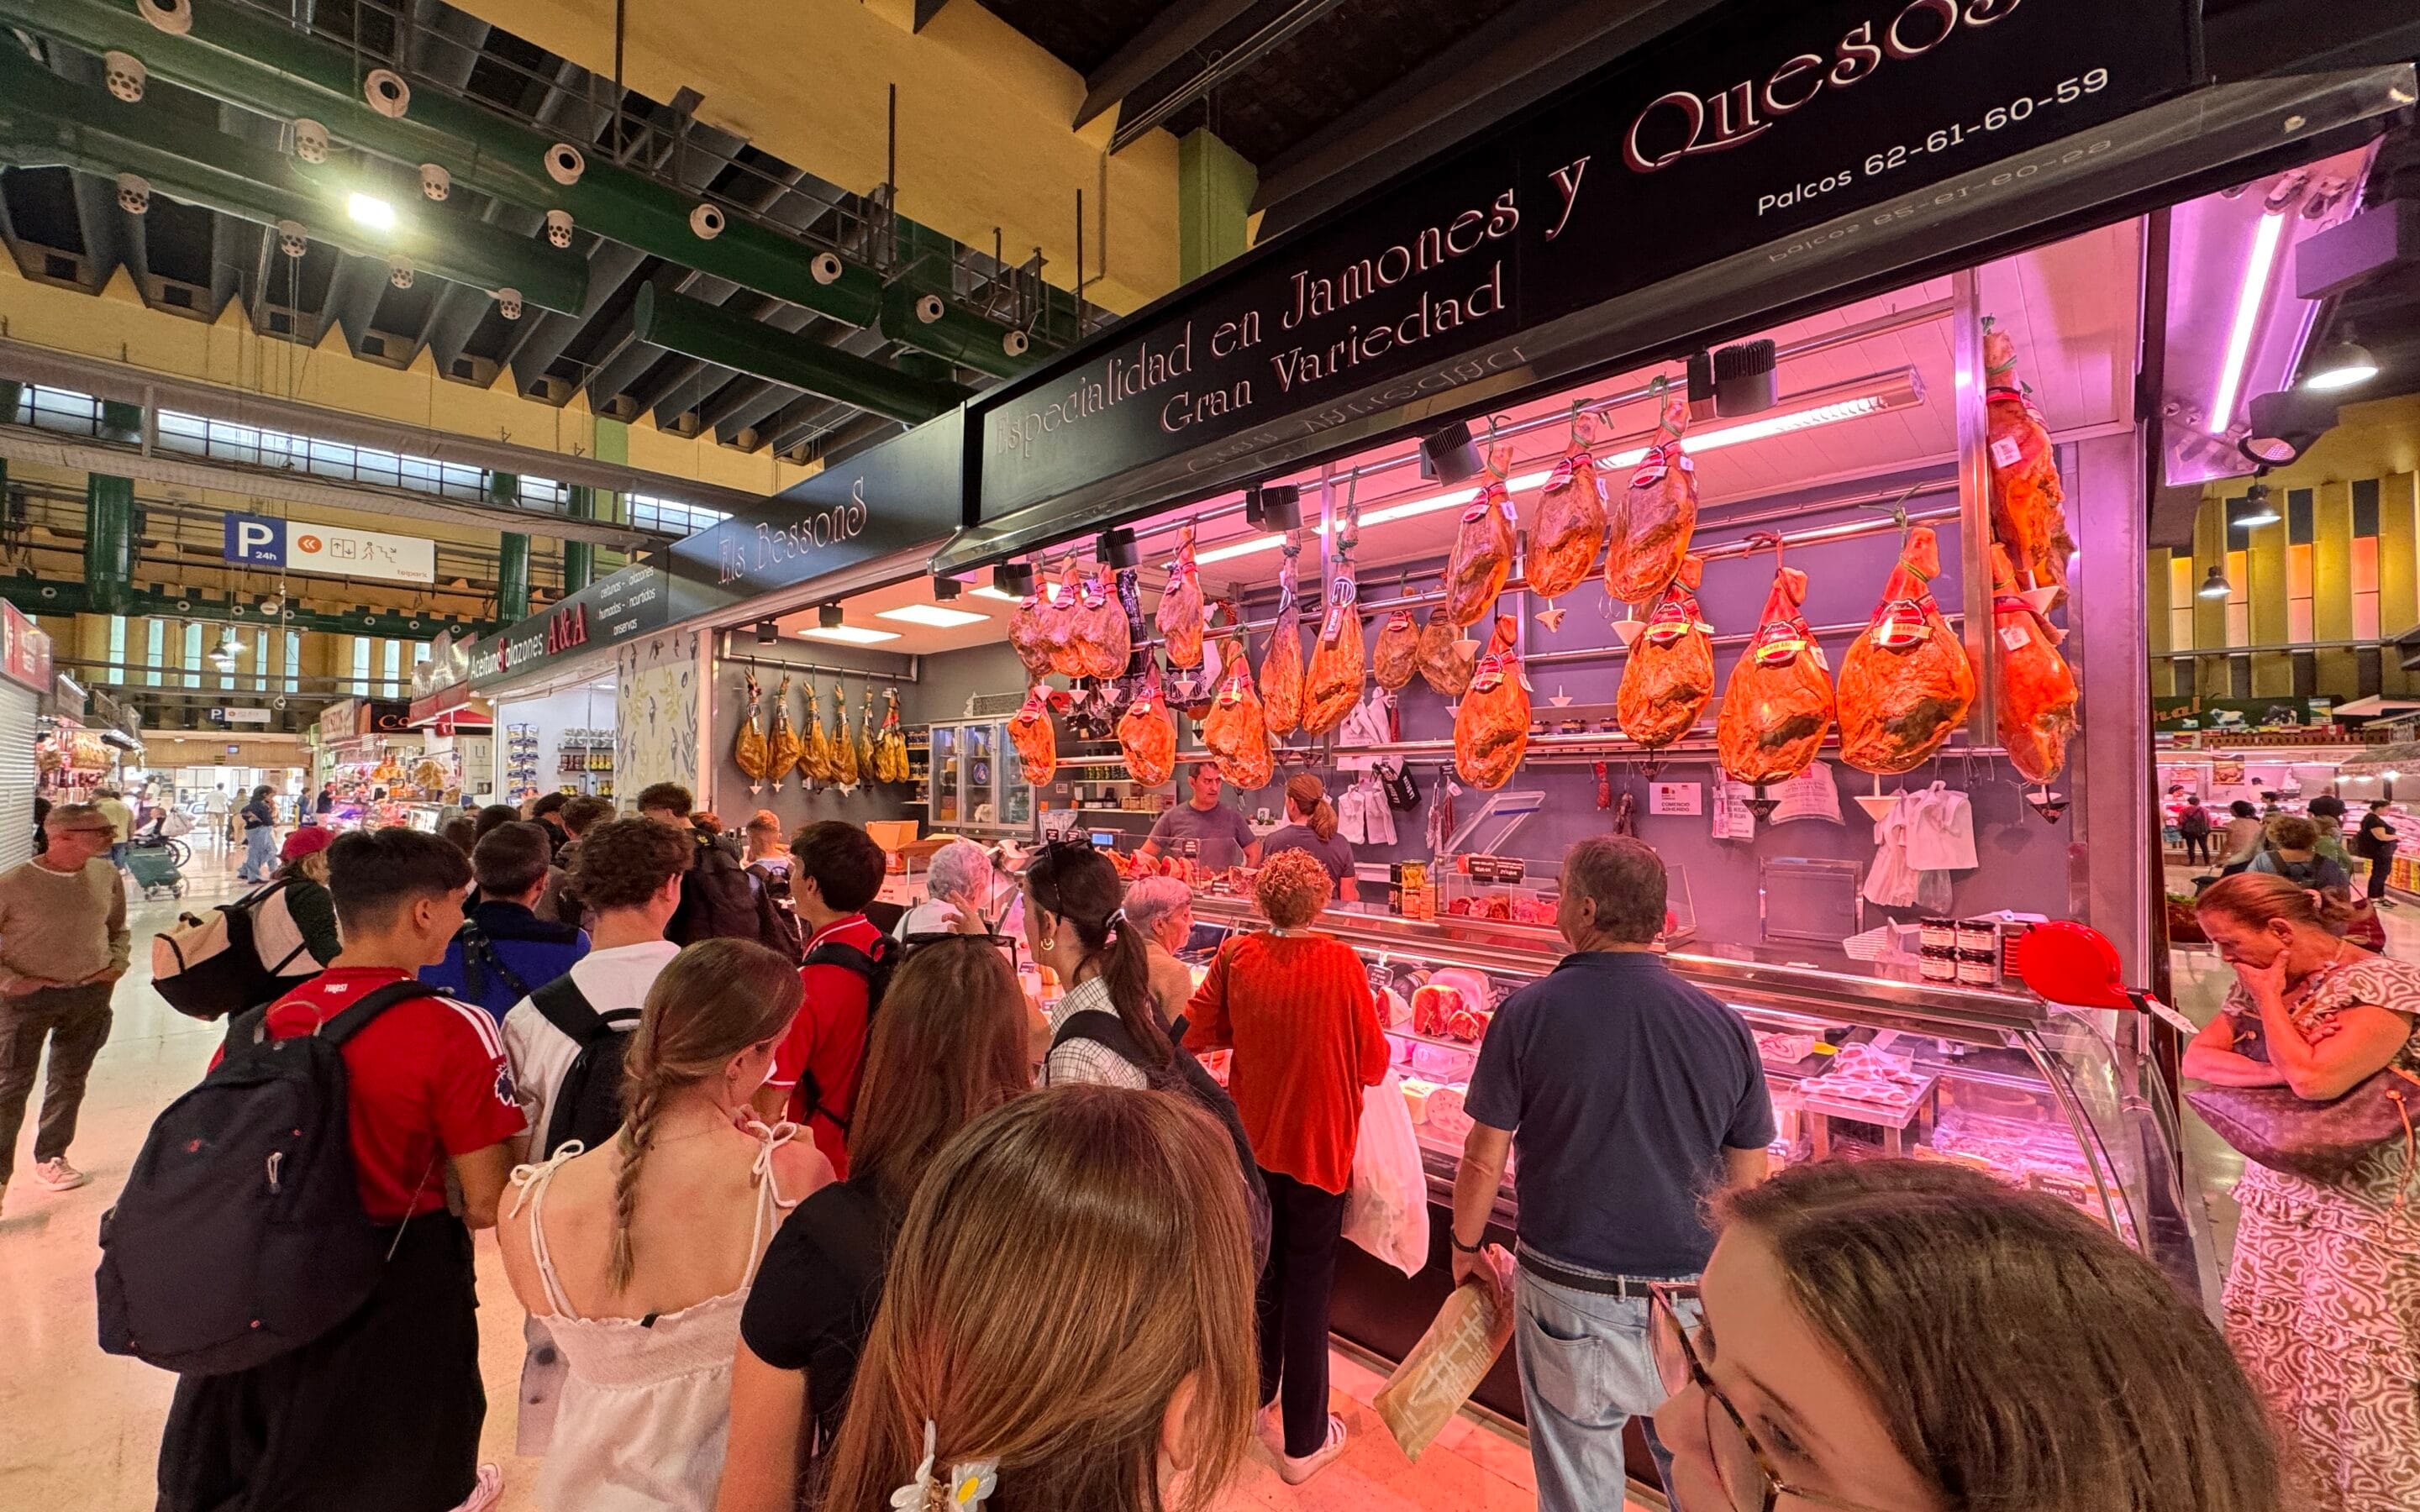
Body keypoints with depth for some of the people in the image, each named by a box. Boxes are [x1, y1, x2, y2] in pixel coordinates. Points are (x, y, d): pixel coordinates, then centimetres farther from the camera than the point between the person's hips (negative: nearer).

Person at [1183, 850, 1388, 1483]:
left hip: (1253, 1142, 4)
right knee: (1307, 1289, 12)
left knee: (1260, 1270, 24)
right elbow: (1373, 1064, -11)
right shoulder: (1341, 963, -19)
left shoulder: (1237, 958, -11)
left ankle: (1255, 1392, 46)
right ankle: (1304, 1441, 28)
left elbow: (1194, 1033, -2)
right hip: (1319, 1144, -3)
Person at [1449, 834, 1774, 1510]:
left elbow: (1484, 1161, -10)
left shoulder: (1528, 1014, -17)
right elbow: (1748, 1186, 0)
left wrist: (1466, 1246, 8)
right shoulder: (1723, 1024, -9)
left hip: (1571, 1299, -2)